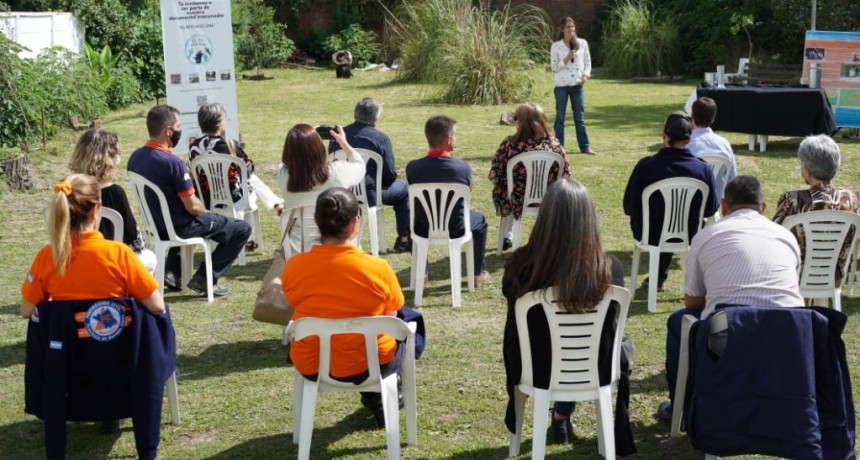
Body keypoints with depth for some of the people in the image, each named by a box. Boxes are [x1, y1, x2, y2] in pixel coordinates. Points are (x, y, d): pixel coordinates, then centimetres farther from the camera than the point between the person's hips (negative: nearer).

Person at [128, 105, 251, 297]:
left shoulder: (135, 157, -2)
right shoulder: (173, 162, -27)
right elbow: (193, 207, -23)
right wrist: (205, 212, 1)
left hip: (154, 224, 8)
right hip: (180, 228, -8)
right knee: (242, 230, 1)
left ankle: (172, 270, 26)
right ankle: (205, 278, 1)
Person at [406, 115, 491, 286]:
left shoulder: (413, 167, -18)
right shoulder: (463, 167, -21)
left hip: (424, 229, 2)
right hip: (455, 229, -1)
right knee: (479, 220, 31)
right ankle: (479, 273, 35)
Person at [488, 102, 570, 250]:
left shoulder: (509, 144, -18)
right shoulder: (554, 143, -13)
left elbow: (494, 175, -10)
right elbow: (565, 174, -4)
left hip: (517, 200, -1)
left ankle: (507, 236, 42)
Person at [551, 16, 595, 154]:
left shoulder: (582, 43, 5)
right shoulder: (556, 46, -2)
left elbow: (587, 62, 10)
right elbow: (554, 67, -3)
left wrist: (585, 75, -6)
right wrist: (566, 59, -16)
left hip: (577, 85, 2)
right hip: (561, 86, -2)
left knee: (580, 117, 5)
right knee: (560, 117, 3)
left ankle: (585, 146, 9)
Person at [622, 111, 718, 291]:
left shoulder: (645, 165, -19)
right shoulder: (703, 169, -16)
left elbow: (629, 207, -10)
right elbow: (711, 209, -4)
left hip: (651, 236, -1)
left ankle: (658, 276, 47)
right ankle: (659, 276, 51)